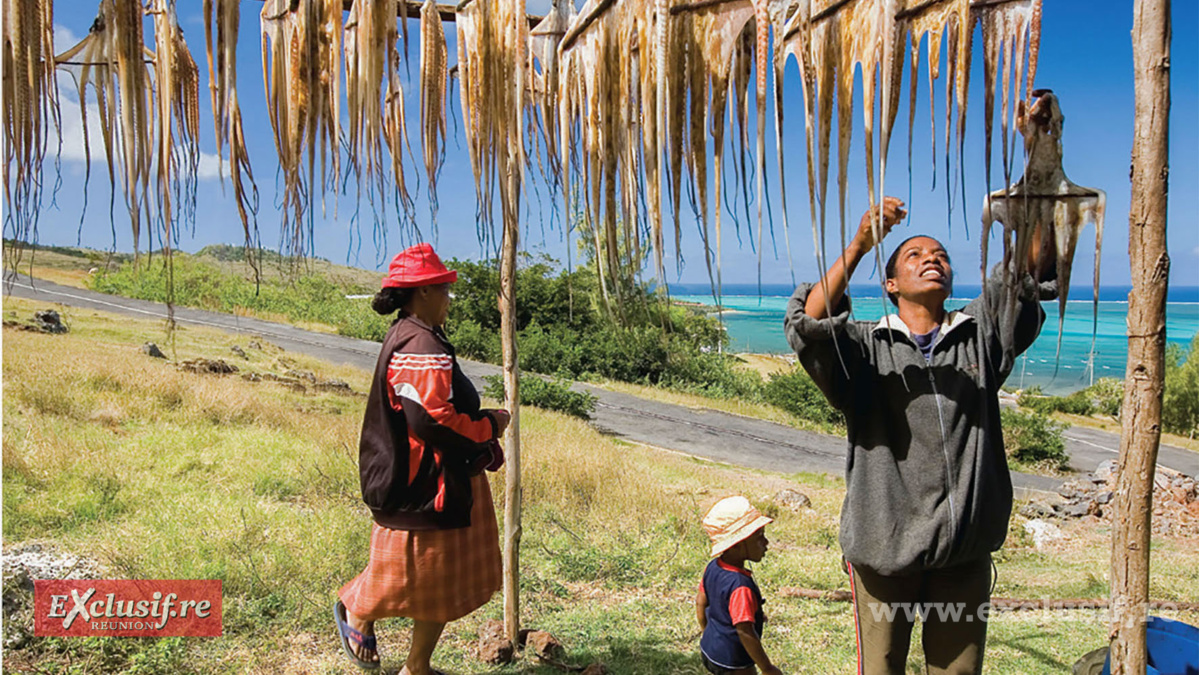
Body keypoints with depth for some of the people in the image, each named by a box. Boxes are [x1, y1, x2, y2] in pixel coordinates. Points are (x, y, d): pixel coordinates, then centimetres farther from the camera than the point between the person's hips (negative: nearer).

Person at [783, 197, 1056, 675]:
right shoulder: (865, 346, 0)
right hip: (885, 543, -3)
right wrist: (858, 247, -27)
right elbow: (807, 326, -19)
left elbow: (1034, 269, -1)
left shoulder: (980, 334, 10)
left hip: (965, 549, 3)